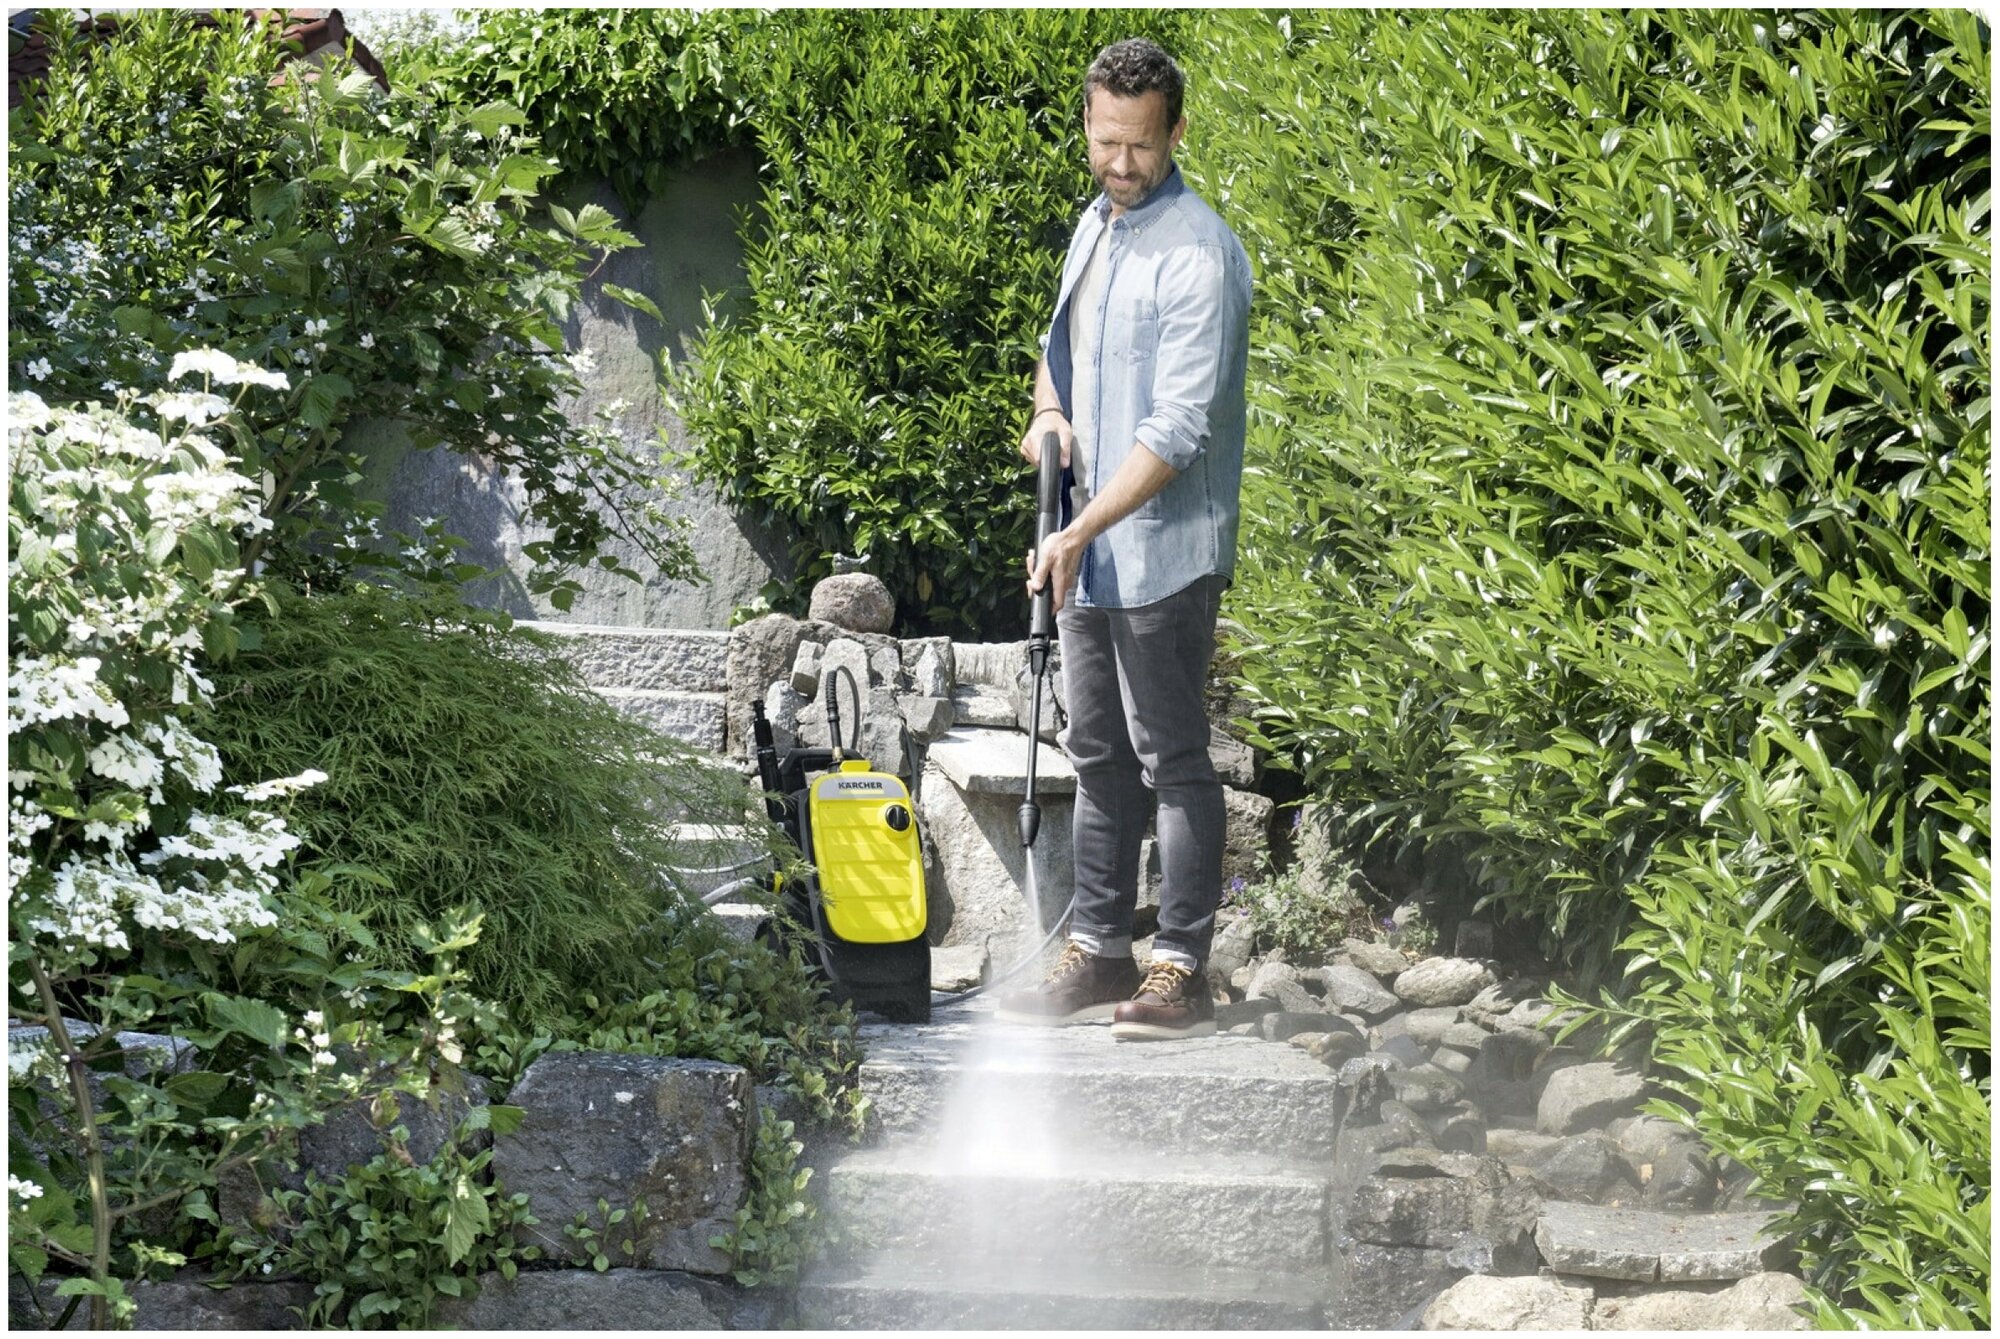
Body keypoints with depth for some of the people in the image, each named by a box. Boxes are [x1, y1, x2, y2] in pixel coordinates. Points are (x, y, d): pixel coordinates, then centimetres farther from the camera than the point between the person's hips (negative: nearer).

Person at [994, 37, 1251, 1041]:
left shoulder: (1198, 254, -17)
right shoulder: (1094, 226, 11)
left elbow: (1181, 425, -22)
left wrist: (1084, 531, -26)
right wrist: (1049, 411, 3)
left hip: (1162, 552, -9)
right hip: (1085, 550, 9)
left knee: (1171, 759, -4)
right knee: (1099, 757, 14)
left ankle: (1180, 974, 1)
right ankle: (1099, 957, 22)